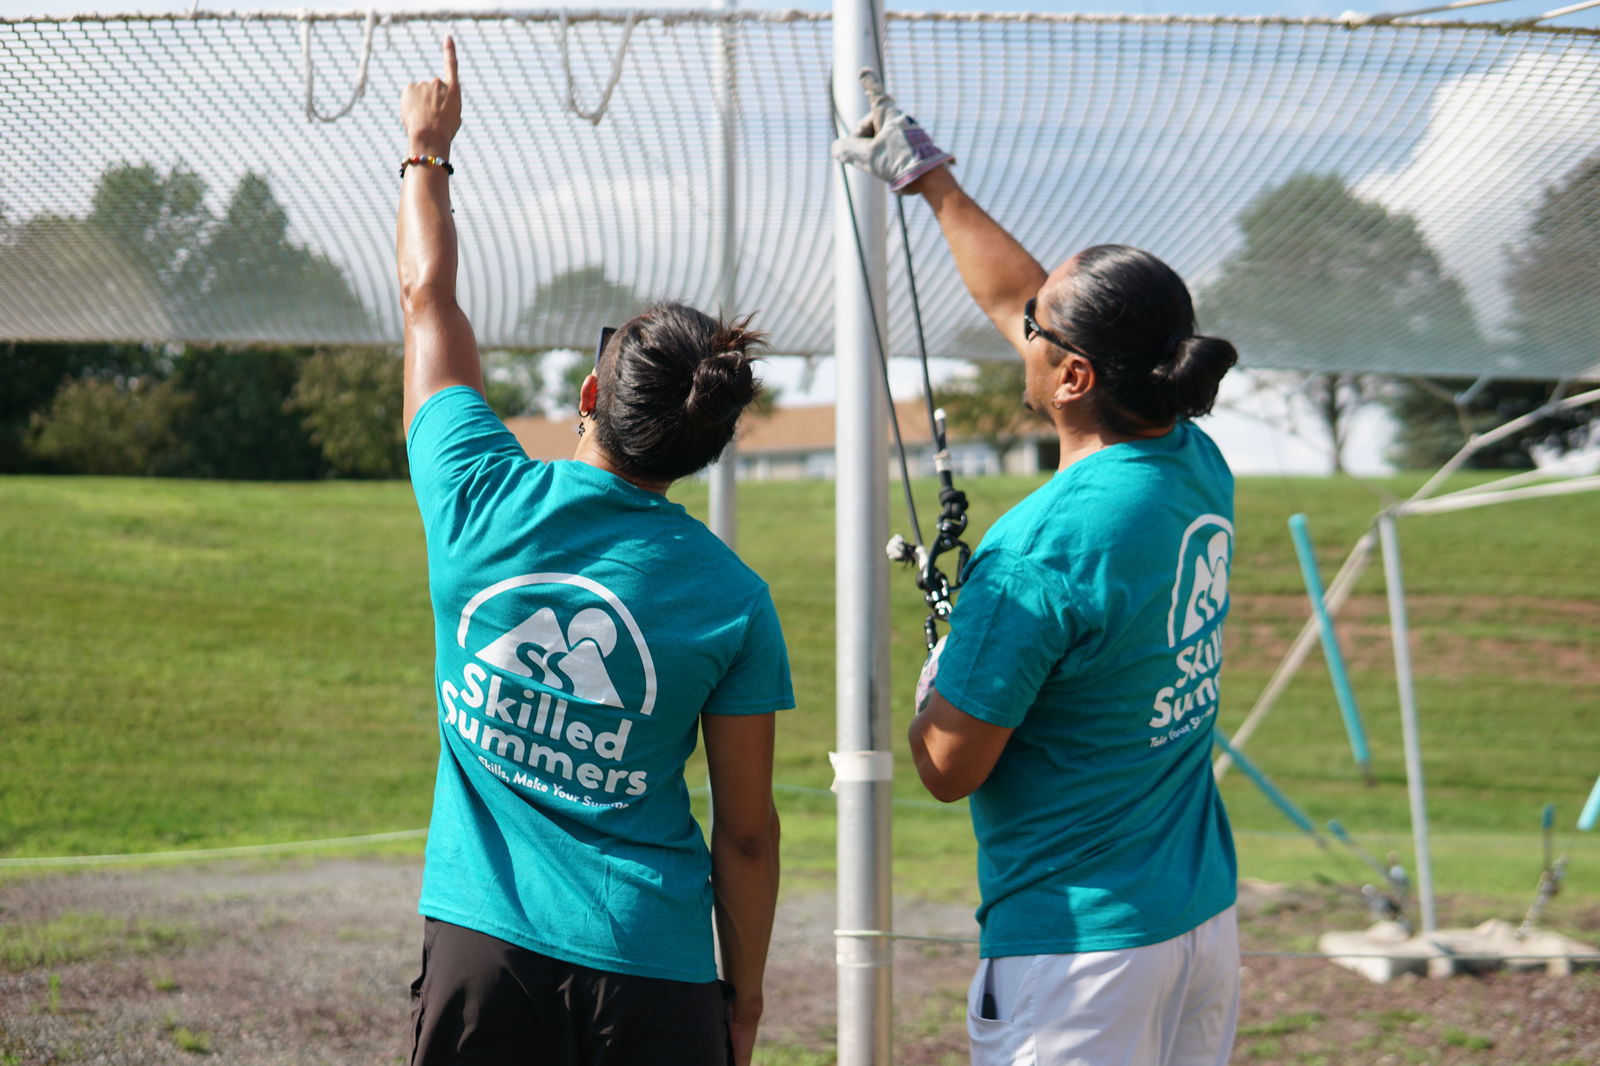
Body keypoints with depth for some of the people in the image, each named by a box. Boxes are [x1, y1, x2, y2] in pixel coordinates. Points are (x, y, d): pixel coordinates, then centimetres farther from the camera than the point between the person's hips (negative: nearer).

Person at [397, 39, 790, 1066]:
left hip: (481, 953, 1)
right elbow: (746, 833, -2)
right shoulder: (732, 598, -7)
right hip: (653, 980, -1)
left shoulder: (482, 501, -6)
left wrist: (428, 151, 27)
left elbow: (428, 297, 12)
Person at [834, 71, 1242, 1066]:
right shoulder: (1200, 467, 0)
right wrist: (932, 179, 26)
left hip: (1077, 942, -8)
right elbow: (1011, 296, 15)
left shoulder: (1044, 547, -23)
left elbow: (951, 769, -15)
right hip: (1208, 918, 8)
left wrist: (936, 683, 6)